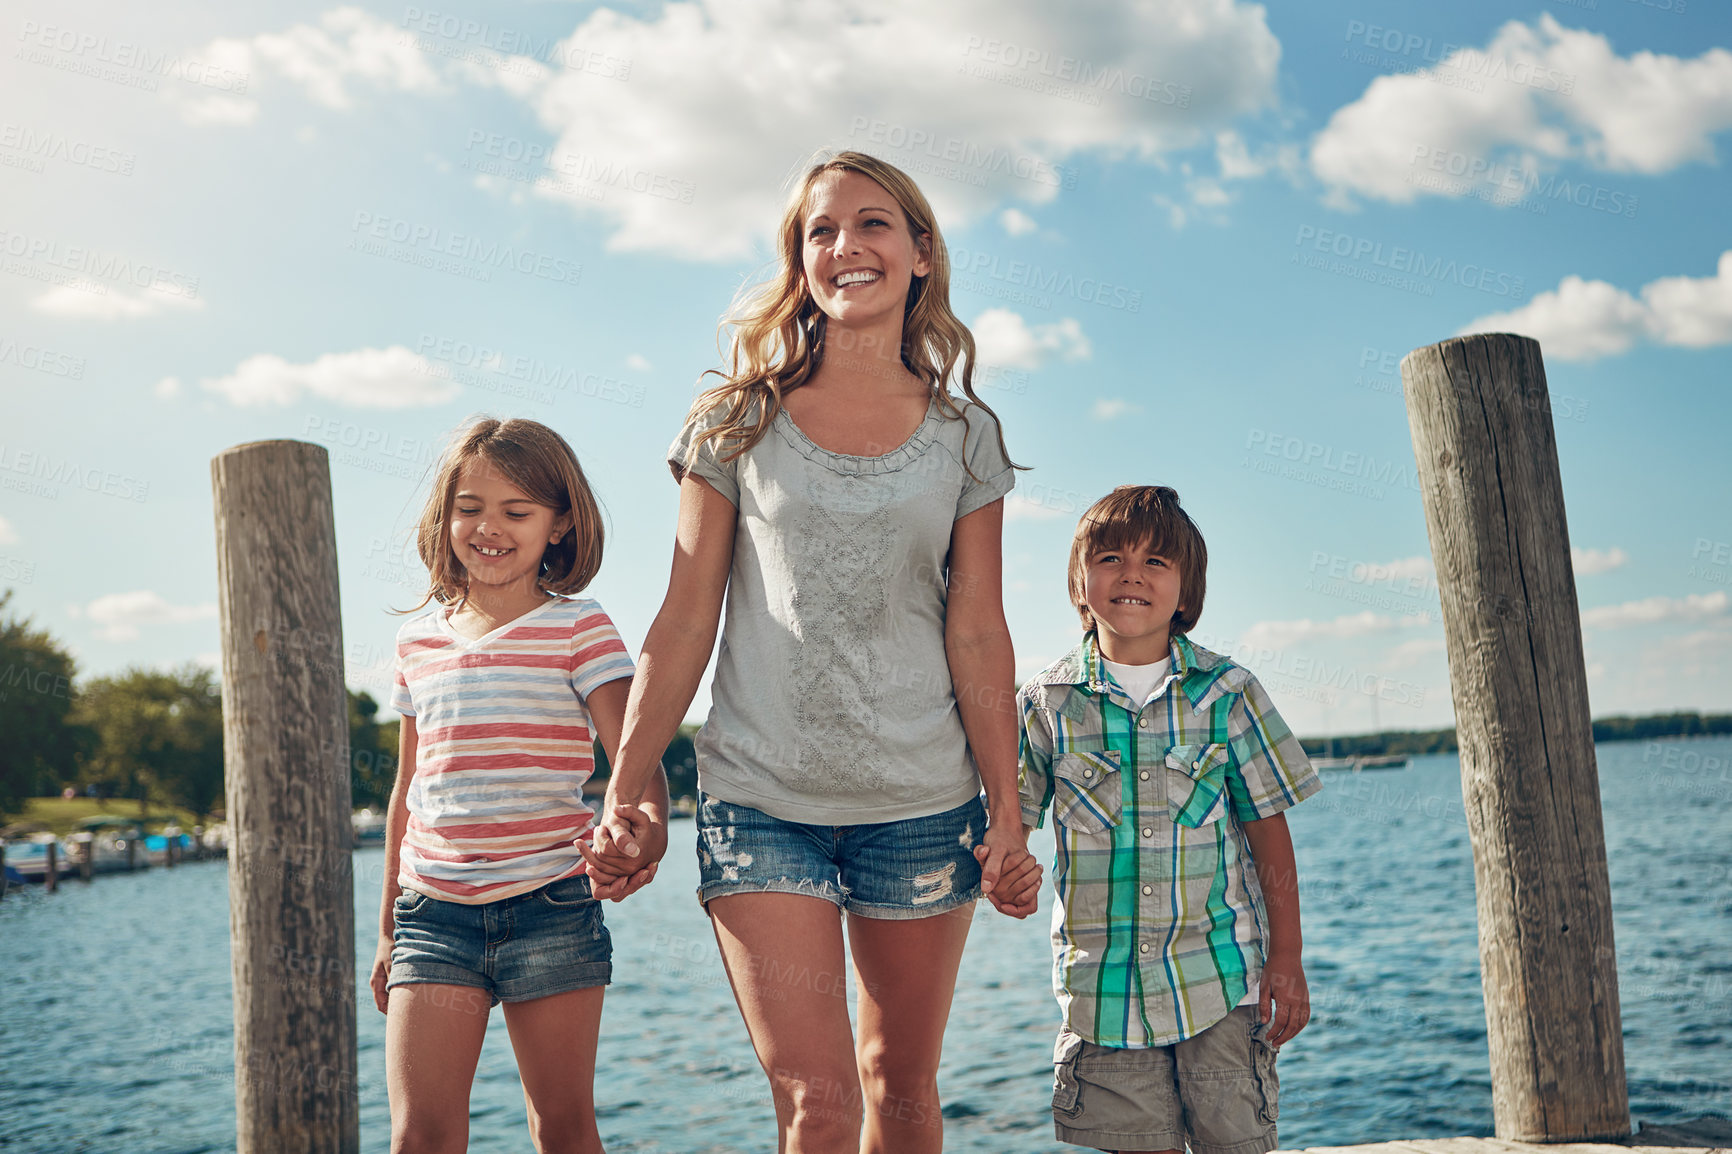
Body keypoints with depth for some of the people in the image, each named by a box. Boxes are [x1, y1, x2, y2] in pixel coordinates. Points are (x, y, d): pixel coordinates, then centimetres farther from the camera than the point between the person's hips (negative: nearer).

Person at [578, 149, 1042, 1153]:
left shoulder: (964, 434, 6)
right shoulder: (740, 421, 3)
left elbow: (978, 635, 3)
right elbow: (686, 621, 3)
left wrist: (1008, 814, -2)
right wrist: (624, 793, -2)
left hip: (921, 801, 2)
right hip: (760, 799, -1)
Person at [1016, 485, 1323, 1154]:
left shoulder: (1227, 694, -1)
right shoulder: (1047, 705, 0)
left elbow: (1269, 831, 3)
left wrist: (1286, 961, 1)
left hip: (1223, 977, 0)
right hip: (1105, 986, 0)